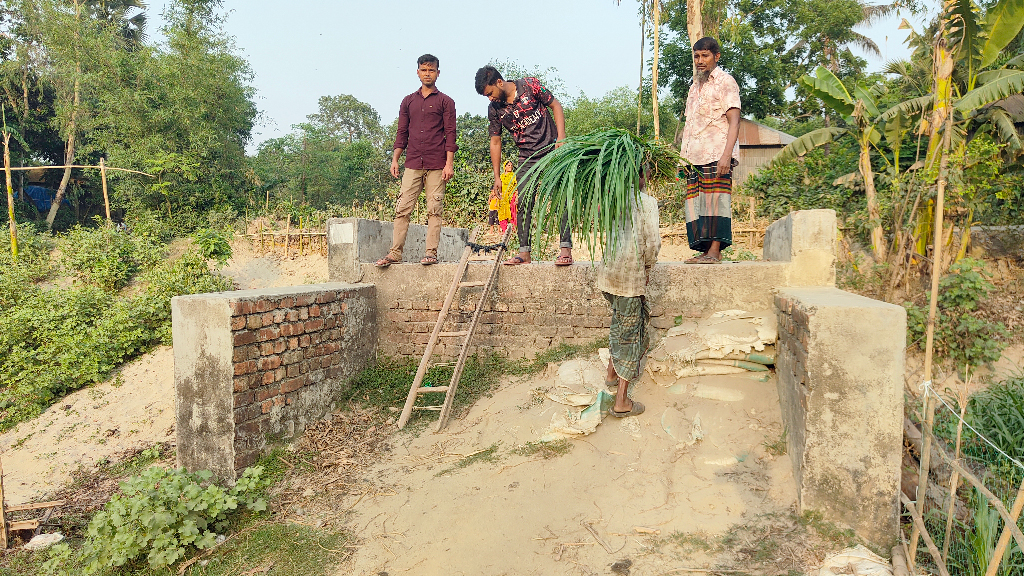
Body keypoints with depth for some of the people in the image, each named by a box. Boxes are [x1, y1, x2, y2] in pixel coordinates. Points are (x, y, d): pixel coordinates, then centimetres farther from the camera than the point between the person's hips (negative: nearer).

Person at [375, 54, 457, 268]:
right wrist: (395, 159, 7)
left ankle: (431, 252, 1)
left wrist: (449, 163, -8)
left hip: (436, 165, -3)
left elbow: (450, 134, 2)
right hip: (412, 164, 3)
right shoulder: (408, 101, 18)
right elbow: (402, 133, 18)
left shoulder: (445, 101, 8)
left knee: (434, 210, -3)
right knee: (402, 208, -3)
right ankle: (395, 252, -1)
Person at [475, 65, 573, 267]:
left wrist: (561, 137, -13)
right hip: (527, 158, 4)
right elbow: (495, 142, 9)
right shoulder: (494, 109, 2)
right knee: (523, 204, 0)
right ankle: (524, 252, 6)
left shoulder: (530, 86, -8)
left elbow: (555, 105, -1)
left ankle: (566, 250, -10)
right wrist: (497, 176, 6)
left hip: (552, 150, -4)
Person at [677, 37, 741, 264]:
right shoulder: (695, 87, 24)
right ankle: (704, 250, 1)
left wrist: (726, 155, -19)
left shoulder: (725, 82, 3)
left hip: (717, 154, -7)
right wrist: (683, 158, 15)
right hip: (695, 157, 7)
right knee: (696, 202, 0)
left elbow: (734, 122, -7)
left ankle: (715, 251, -11)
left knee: (715, 199, -11)